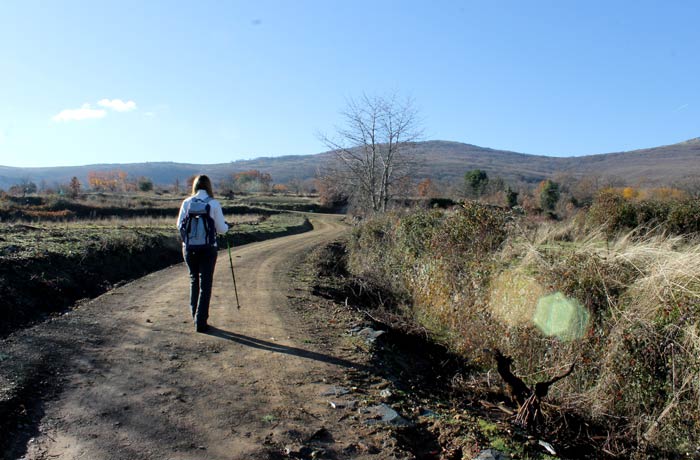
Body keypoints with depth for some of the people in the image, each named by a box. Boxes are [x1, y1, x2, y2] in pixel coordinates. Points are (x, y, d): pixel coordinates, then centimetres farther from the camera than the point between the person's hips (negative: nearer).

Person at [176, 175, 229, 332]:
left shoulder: (187, 203, -2)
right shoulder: (214, 204, -7)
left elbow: (179, 226, 4)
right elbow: (221, 229, -5)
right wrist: (226, 225, 17)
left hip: (189, 247, 3)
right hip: (208, 248, -3)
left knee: (194, 281, 19)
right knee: (205, 284, 4)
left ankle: (195, 317, 28)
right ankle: (200, 322, 3)